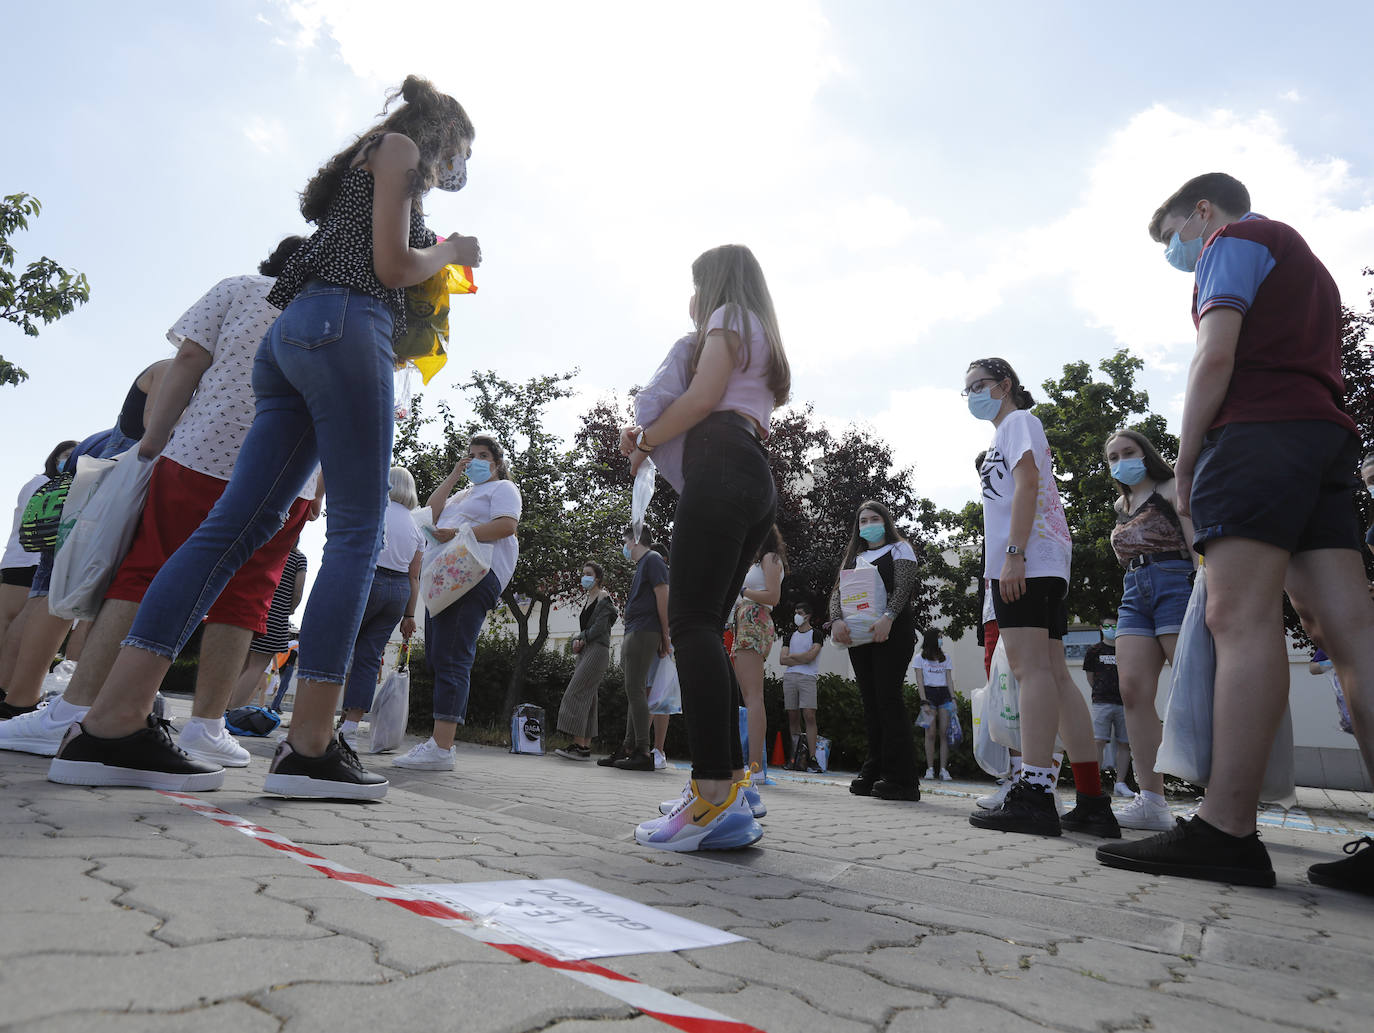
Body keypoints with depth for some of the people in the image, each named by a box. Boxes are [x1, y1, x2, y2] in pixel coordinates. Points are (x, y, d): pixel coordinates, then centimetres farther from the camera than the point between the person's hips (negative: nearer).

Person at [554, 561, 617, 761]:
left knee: (576, 694, -16)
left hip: (598, 649, -9)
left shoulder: (604, 598, -4)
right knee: (587, 698, 4)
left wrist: (582, 638, -3)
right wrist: (576, 641, 0)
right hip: (585, 652, 9)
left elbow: (600, 627, -13)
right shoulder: (586, 600, 22)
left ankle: (579, 744, -18)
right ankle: (586, 746, 4)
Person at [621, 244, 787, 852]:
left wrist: (644, 441, 6)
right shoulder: (764, 336, 37)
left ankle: (713, 795, -28)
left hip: (720, 470, -9)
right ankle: (730, 795, -3)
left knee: (692, 622, -18)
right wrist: (651, 436, 22)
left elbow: (703, 396, -5)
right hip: (757, 483, 9)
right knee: (706, 626, 3)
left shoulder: (728, 317, 11)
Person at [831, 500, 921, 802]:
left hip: (892, 631, -5)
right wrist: (837, 619, -10)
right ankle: (874, 772, 8)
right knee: (870, 701, 4)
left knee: (888, 697, -13)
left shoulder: (899, 548, 9)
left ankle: (901, 779, -12)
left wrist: (888, 617, -24)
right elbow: (838, 591, 11)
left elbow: (903, 587, -7)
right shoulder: (853, 558, 23)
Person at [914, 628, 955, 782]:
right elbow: (920, 682, -1)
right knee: (931, 733, -7)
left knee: (944, 733, -5)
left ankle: (944, 769, -6)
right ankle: (930, 769, -4)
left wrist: (953, 698, -1)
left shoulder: (946, 659, 16)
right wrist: (924, 702, -10)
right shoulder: (920, 658, 5)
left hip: (944, 694, 3)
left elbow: (949, 680, 12)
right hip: (928, 694, -3)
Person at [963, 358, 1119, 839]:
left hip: (1027, 559, -10)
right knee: (1053, 672, 4)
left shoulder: (1018, 421, 4)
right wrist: (1002, 564, 22)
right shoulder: (1007, 432, 31)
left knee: (1030, 667, -17)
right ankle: (1092, 803, 4)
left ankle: (1033, 794, -21)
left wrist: (1013, 553, -21)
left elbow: (1028, 482, -11)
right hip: (1044, 565, 10)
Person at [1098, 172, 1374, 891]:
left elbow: (1216, 356, -8)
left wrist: (1184, 465, -6)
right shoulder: (1303, 261, 35)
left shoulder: (1233, 240, 8)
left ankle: (1226, 832, -23)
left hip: (1256, 428, -9)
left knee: (1240, 617, -18)